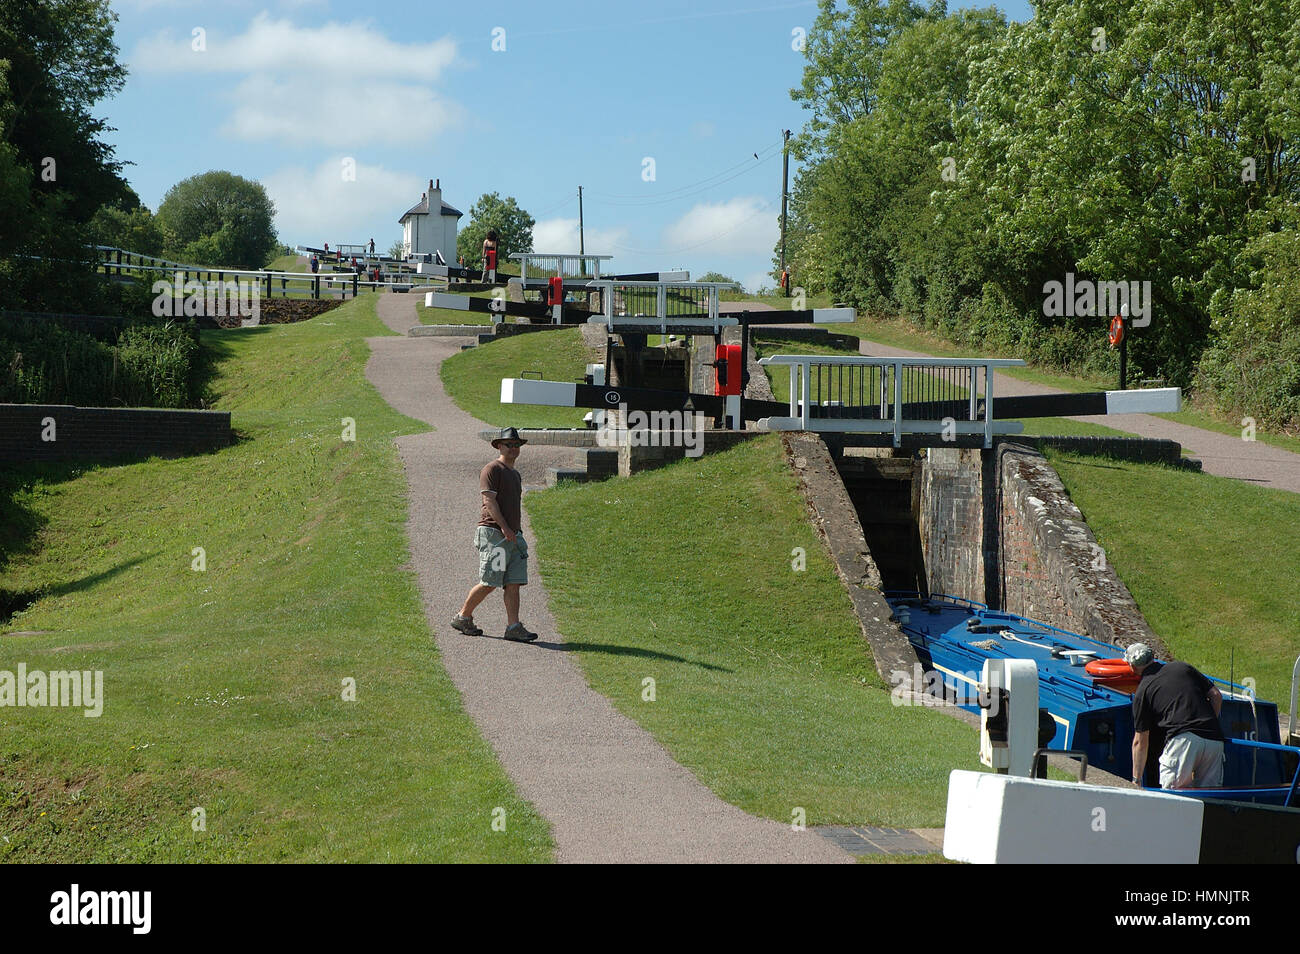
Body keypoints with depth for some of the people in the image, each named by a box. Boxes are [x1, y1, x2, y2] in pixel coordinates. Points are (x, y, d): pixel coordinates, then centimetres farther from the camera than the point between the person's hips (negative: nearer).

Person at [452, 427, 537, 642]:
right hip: (493, 533, -8)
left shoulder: (515, 474, 22)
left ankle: (513, 627, -4)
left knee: (513, 583, -1)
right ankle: (463, 617, 8)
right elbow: (489, 501, -15)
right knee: (489, 583, -7)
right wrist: (504, 527, -22)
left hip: (513, 535, 8)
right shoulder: (492, 470, -6)